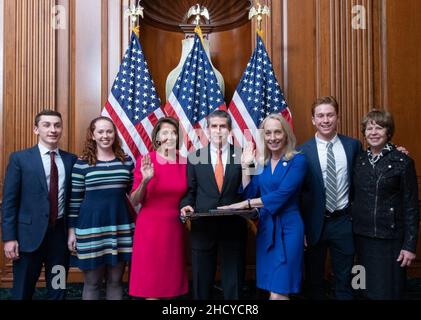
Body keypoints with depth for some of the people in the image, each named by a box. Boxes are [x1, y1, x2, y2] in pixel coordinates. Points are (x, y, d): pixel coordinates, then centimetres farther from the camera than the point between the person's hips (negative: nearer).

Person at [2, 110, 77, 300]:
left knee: (58, 291, 14)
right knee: (22, 291, 11)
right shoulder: (19, 158, -2)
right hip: (30, 234, -2)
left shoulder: (71, 160, 5)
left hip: (61, 232, 2)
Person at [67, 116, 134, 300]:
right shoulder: (82, 163, -2)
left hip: (120, 225, 2)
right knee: (92, 283, 9)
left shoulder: (126, 161, 5)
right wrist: (72, 230, -1)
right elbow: (74, 200, 0)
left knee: (115, 281, 12)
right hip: (91, 226, -2)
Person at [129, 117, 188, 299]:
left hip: (175, 227, 3)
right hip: (150, 227, -3)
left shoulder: (184, 162, 3)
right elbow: (134, 201, -5)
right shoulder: (144, 161, -6)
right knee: (151, 282, 3)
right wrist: (144, 181, -20)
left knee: (172, 279, 12)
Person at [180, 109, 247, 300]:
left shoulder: (243, 156, 3)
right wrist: (186, 205, -12)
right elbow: (189, 190, 7)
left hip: (234, 227, -1)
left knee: (233, 284, 10)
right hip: (202, 227, 1)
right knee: (201, 283, 13)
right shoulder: (195, 157, 5)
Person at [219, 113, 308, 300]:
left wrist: (245, 204, -18)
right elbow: (250, 195, 3)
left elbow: (282, 194, -17)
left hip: (287, 228, -5)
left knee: (278, 293, -7)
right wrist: (246, 166, -1)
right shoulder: (261, 163, 10)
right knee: (271, 289, 10)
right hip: (265, 228, 5)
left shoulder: (297, 160, -6)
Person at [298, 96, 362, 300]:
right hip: (315, 223, -1)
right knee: (314, 280, 16)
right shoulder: (303, 151, -7)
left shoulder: (353, 145, 1)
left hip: (343, 222, 2)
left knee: (344, 279, 15)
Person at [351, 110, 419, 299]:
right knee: (366, 290, 14)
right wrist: (353, 227, 8)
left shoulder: (403, 162, -8)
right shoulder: (359, 161, 5)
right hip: (362, 236, 4)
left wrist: (410, 245, -10)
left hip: (390, 239, -4)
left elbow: (411, 206, -8)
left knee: (387, 292, 4)